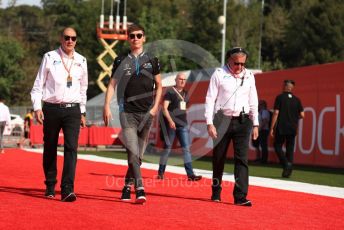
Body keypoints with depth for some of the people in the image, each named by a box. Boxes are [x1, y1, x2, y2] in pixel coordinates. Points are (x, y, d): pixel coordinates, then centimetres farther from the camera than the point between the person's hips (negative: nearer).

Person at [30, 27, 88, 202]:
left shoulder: (81, 61, 10)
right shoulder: (50, 57, 1)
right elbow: (38, 84, 3)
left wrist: (83, 112, 18)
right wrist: (37, 107, -5)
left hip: (73, 110, 1)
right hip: (52, 109, -1)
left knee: (71, 148, -11)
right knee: (50, 149, 7)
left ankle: (67, 189, -16)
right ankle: (50, 187, 21)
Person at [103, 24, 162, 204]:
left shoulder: (152, 61, 8)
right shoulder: (121, 61, 7)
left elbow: (159, 86, 13)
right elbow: (112, 84, 7)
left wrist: (155, 107, 2)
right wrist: (107, 106, -4)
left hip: (146, 113, 2)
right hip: (127, 113, -2)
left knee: (139, 154, 6)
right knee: (132, 151, -15)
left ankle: (127, 186, 21)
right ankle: (139, 189, -21)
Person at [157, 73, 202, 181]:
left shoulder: (185, 93, 15)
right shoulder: (170, 92, -6)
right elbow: (164, 108, -13)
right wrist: (170, 120, -24)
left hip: (183, 125, 6)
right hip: (171, 124, -6)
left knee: (186, 148, -3)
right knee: (167, 148, 2)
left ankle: (190, 174, -9)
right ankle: (160, 172, 15)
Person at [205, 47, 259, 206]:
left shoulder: (249, 76, 8)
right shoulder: (219, 74, -2)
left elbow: (253, 101, 14)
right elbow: (210, 99, -3)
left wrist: (255, 124, 11)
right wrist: (210, 123, -9)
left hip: (243, 121, 2)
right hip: (223, 120, -2)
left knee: (242, 158, -8)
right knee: (219, 158, 6)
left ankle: (240, 196, -11)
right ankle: (216, 193, 21)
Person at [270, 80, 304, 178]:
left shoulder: (280, 97, -4)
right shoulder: (297, 100, 7)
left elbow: (276, 113, -8)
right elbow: (302, 115, 4)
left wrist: (272, 128, -5)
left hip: (281, 128, -4)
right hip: (292, 129, 4)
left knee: (277, 145, 7)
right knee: (290, 148, 8)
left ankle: (286, 163, -15)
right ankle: (288, 170, 4)